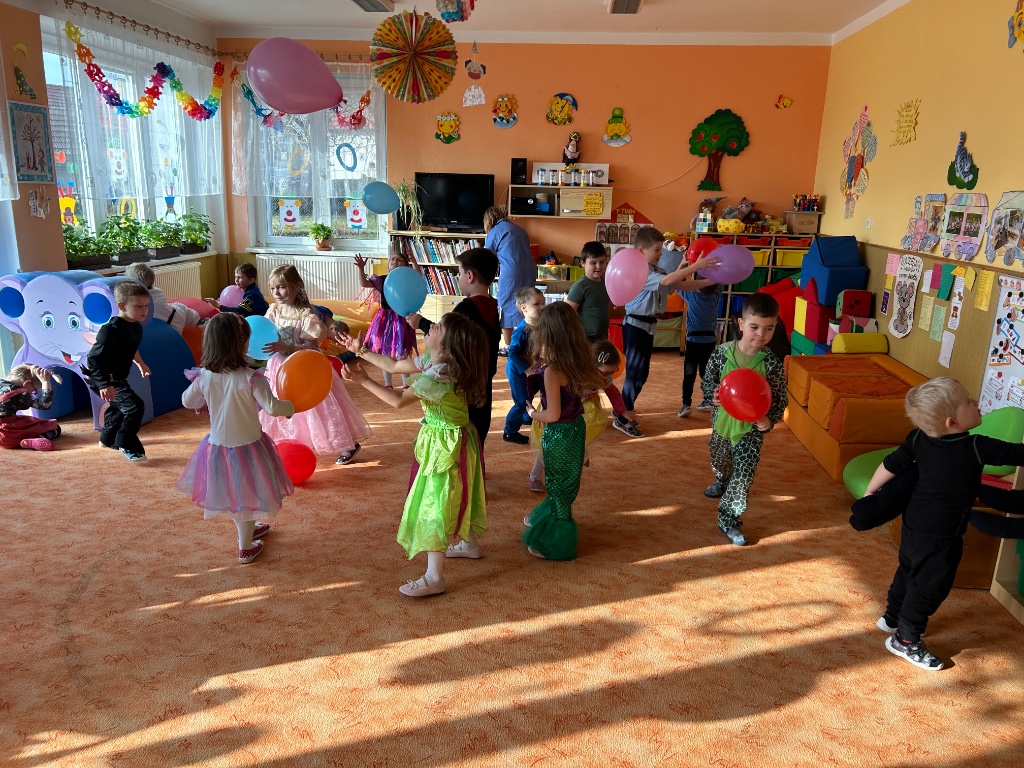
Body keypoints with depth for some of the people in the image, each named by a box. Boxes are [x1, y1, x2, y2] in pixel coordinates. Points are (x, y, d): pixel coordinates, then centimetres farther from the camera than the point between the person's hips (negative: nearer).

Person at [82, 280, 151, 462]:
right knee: (134, 406, -20)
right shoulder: (111, 329, -29)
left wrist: (140, 363, 37)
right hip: (104, 379, -10)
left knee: (118, 406, 30)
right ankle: (128, 446, -4)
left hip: (117, 377, 10)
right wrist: (104, 384, -38)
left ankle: (108, 439, 54)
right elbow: (94, 358, -31)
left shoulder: (136, 327, 0)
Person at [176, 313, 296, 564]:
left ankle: (247, 530, 48)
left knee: (231, 493, 26)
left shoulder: (204, 377, -9)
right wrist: (290, 407, -4)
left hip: (218, 446, 5)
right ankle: (246, 548, 27)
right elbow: (272, 407, -25)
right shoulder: (250, 378, -25)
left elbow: (187, 401, 7)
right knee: (246, 496, 14)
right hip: (248, 447, -5)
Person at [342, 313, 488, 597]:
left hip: (446, 444, -10)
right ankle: (469, 544, 48)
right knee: (456, 496, 26)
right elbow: (395, 366, 9)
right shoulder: (432, 361, 0)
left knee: (435, 503, -3)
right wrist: (362, 351, 5)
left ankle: (434, 578, 6)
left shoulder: (440, 375, -29)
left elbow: (399, 400, -24)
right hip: (453, 439, 10)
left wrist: (364, 380, -18)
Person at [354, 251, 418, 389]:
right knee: (386, 354, 11)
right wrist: (361, 268, -23)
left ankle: (406, 384, 20)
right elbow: (364, 283, -7)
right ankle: (387, 384, 23)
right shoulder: (382, 280, 1)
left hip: (401, 319, -2)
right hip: (385, 319, 2)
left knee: (402, 355, 5)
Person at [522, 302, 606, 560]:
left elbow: (553, 415, -27)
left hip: (559, 434, -7)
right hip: (576, 427, 7)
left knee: (558, 485, 10)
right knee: (563, 483, 24)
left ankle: (555, 543, 27)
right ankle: (544, 518, 48)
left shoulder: (552, 370, -26)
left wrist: (532, 413, -6)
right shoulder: (579, 362, -6)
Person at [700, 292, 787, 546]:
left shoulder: (772, 363, -19)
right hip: (722, 419, 3)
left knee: (744, 474, -3)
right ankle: (722, 482, 63)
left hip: (752, 428, -2)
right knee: (719, 459, 28)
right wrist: (713, 394, -26)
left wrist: (769, 419, -28)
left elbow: (780, 399, -11)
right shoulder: (721, 353, -18)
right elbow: (707, 381, -4)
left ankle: (728, 520, 14)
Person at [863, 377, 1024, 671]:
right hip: (941, 537, -7)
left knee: (909, 571, 26)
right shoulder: (977, 448, -26)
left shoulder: (919, 438, -10)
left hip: (913, 525, 7)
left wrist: (870, 493, 12)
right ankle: (905, 640, 21)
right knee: (931, 586, 9)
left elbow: (890, 465, -2)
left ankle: (892, 617, 44)